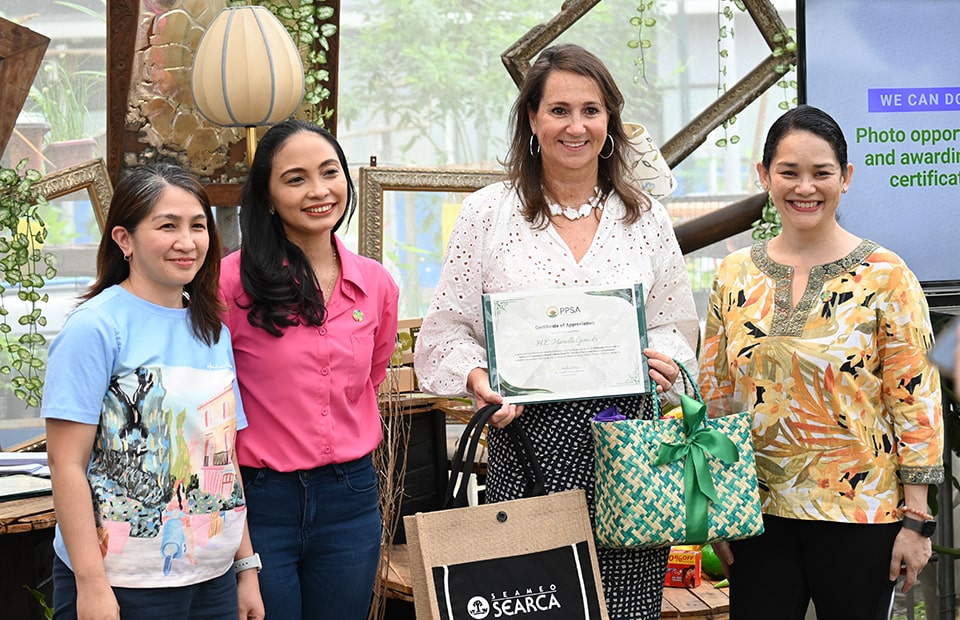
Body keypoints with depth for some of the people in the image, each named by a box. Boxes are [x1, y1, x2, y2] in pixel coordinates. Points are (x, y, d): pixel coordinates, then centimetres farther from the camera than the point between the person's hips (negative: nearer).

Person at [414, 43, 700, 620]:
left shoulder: (646, 218, 12)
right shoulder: (489, 212, 6)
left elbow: (677, 327, 17)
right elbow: (446, 331, 6)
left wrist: (664, 360, -5)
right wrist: (478, 377, -14)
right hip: (527, 439, -1)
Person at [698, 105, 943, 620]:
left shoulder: (886, 275, -5)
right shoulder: (734, 276, 5)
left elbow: (916, 399, -5)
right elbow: (713, 395, 9)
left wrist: (915, 519, -8)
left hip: (858, 508, -3)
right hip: (758, 510, 3)